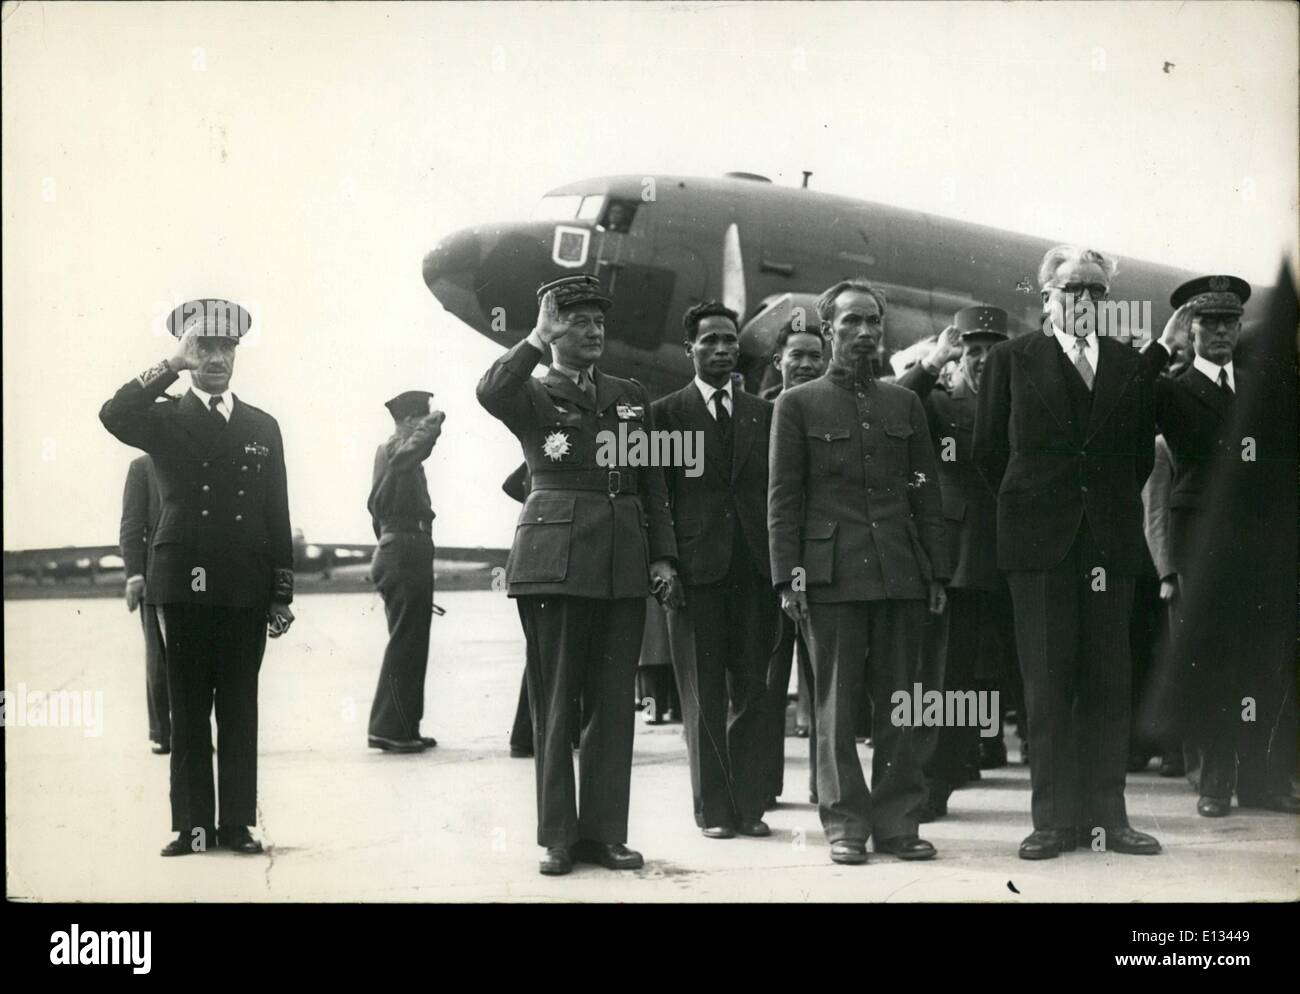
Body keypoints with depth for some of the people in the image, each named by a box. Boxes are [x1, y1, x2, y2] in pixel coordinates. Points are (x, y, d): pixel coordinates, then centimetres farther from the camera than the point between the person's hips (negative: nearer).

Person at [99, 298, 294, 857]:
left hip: (246, 588, 2)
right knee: (189, 710, 2)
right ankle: (193, 825, 5)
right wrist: (172, 365, -17)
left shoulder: (262, 427, 13)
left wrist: (283, 592, 5)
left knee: (240, 708, 4)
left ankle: (237, 822, 8)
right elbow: (113, 415, -18)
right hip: (186, 585, -2)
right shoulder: (165, 420, 6)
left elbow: (277, 517, 11)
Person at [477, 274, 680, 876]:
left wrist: (662, 556, 7)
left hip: (624, 565, 4)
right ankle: (557, 836, 6)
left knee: (613, 703, 4)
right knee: (555, 703, 0)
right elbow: (490, 392, -22)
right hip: (556, 561, -4)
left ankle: (604, 831, 10)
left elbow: (653, 485, 16)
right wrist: (538, 339, -12)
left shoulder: (631, 397, 17)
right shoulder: (534, 396, 3)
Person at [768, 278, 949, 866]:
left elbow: (927, 493, 15)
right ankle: (845, 824, 6)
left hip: (900, 574, 3)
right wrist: (788, 574, -6)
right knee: (836, 704, 0)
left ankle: (896, 821, 10)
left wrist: (936, 570, 9)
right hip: (832, 574, -3)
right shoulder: (798, 404, 5)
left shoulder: (905, 404, 15)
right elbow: (783, 499, 2)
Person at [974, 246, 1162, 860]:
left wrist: (1111, 509, 12)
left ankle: (1106, 816, 9)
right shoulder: (1012, 360, 4)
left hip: (1110, 541, 2)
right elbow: (989, 448, 7)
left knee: (1107, 683, 3)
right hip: (1040, 543, -2)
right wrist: (1027, 509, 9)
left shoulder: (1129, 366, 11)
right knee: (1047, 686, -1)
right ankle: (1054, 820, 4)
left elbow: (1141, 454, 16)